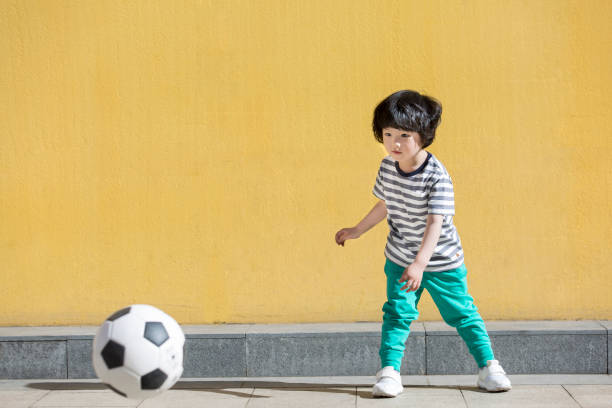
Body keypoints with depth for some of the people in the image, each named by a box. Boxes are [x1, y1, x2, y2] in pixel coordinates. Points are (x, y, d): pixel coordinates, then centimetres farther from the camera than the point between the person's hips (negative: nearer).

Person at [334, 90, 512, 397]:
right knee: (397, 313, -4)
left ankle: (488, 366, 20)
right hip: (400, 260, 4)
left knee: (462, 313, 6)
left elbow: (435, 223, -31)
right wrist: (357, 231, 21)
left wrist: (420, 263, -41)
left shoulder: (437, 177, -25)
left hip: (442, 261, -4)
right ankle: (389, 370, 2)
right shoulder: (387, 168, -6)